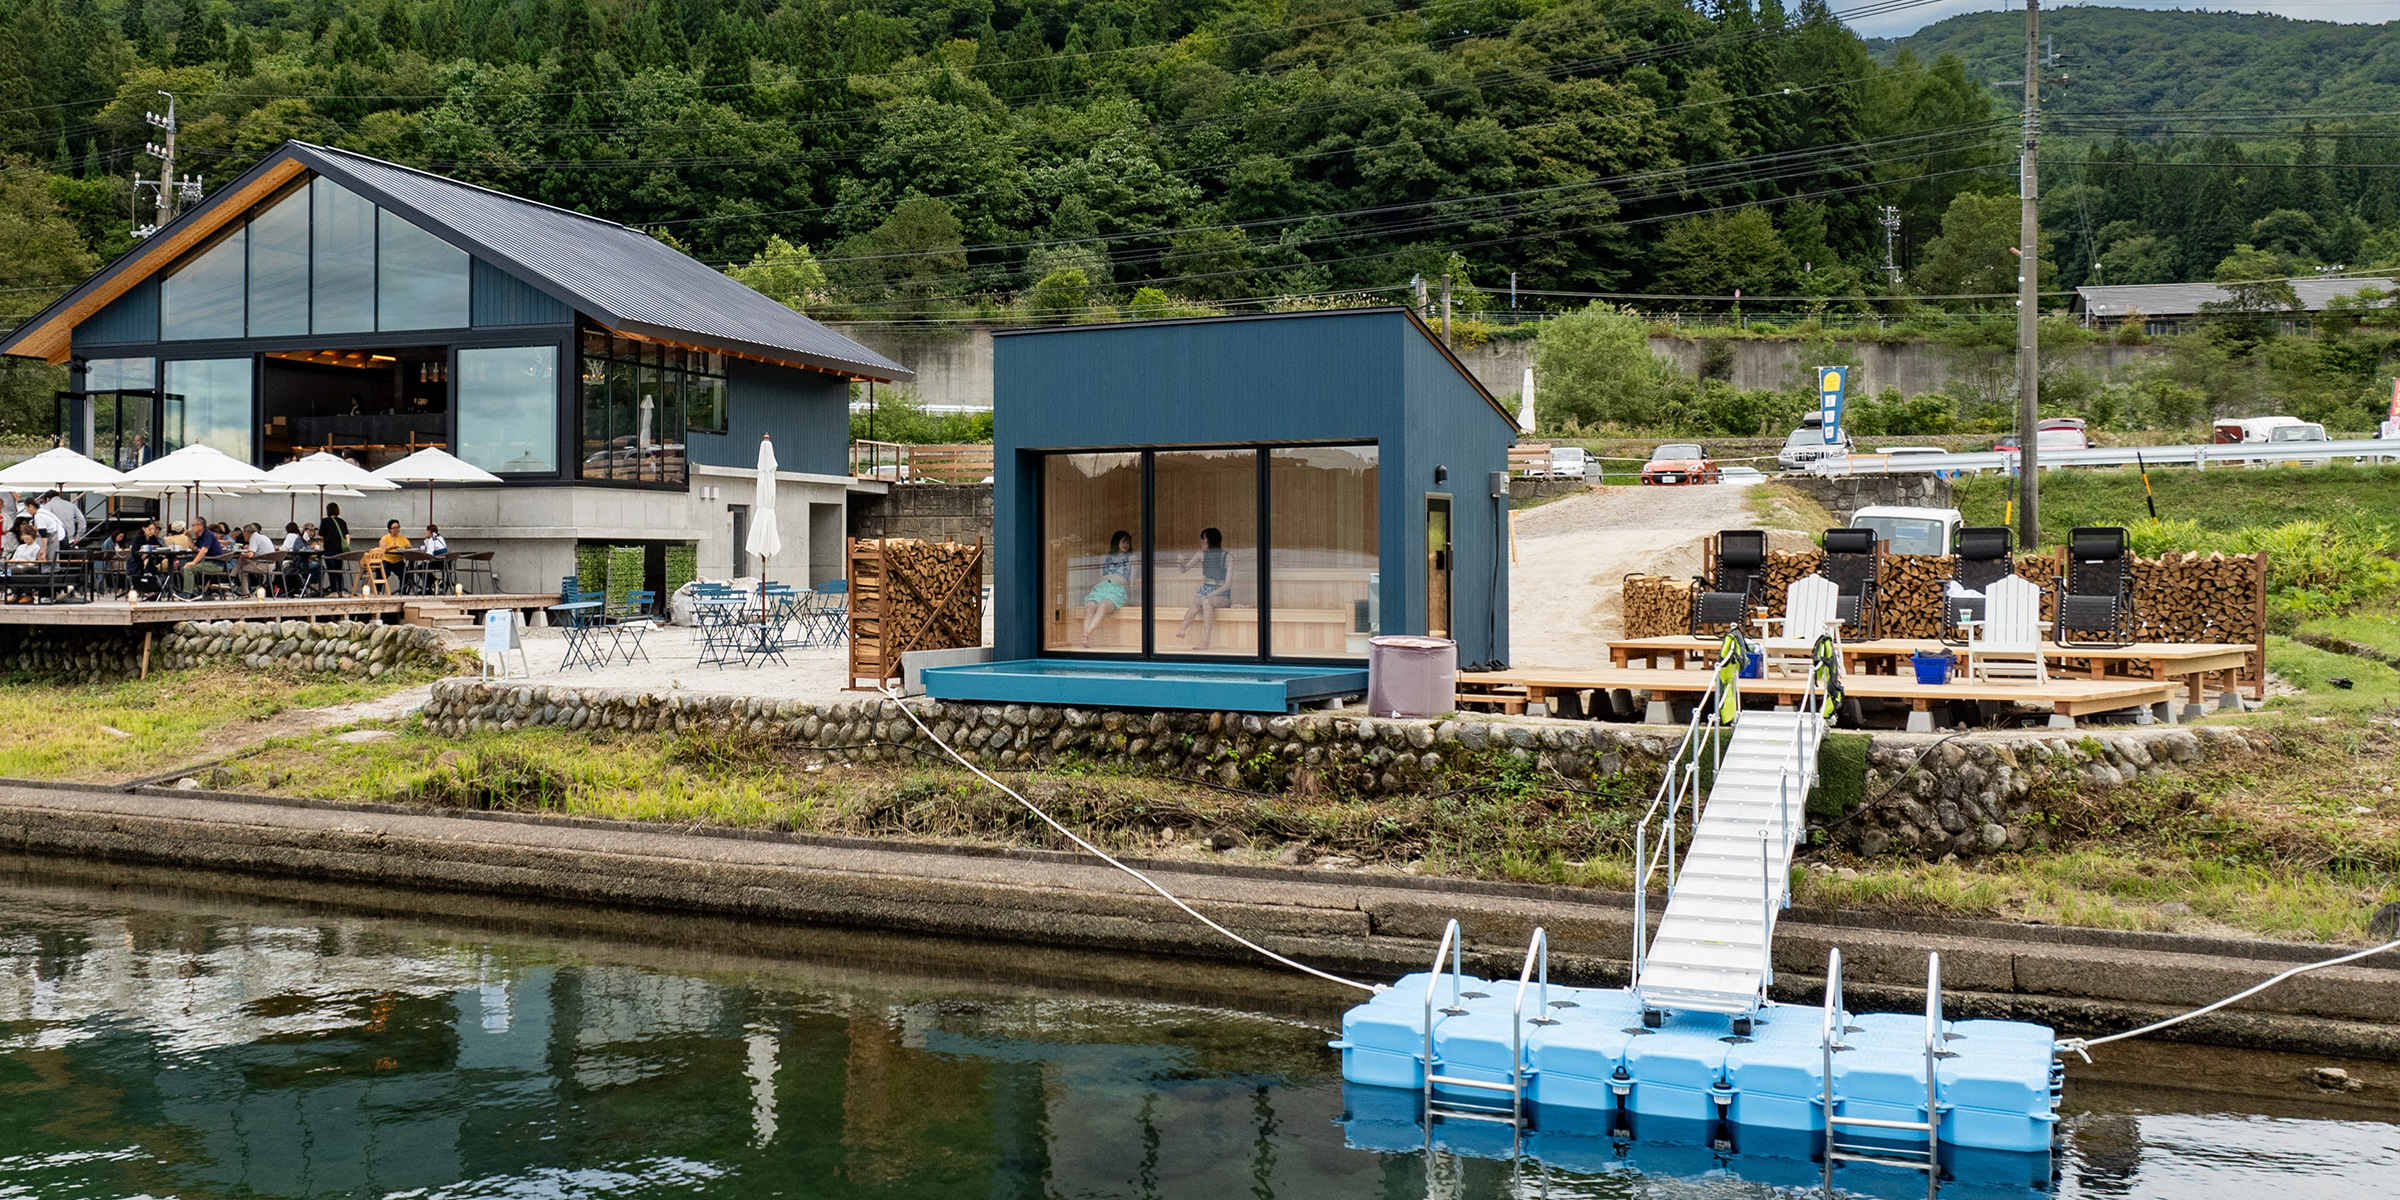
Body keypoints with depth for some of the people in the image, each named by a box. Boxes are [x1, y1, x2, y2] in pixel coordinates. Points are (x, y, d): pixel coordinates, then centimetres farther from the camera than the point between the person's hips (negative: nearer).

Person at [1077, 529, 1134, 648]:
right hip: (1100, 586, 2)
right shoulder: (1105, 558, 34)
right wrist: (1090, 589, 10)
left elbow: (1132, 580, 19)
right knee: (1089, 606, -33)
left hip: (1118, 588, -2)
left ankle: (1087, 634, -58)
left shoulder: (1131, 557, 28)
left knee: (1102, 606, -37)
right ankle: (1086, 640, -51)